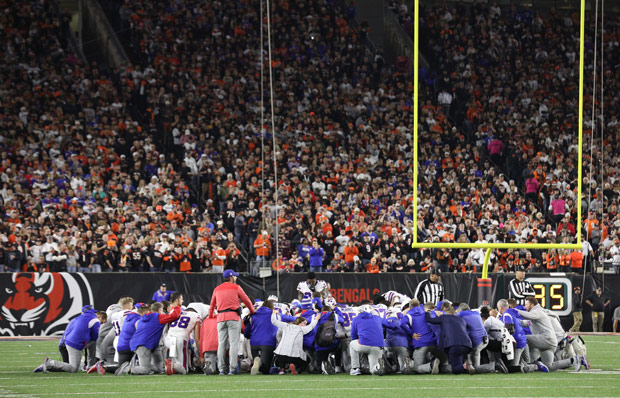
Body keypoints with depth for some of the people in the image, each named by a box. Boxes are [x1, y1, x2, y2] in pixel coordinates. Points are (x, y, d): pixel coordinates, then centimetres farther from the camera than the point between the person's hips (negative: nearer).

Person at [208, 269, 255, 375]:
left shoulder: (217, 289, 15)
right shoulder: (236, 287, 2)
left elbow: (212, 305, 22)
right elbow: (247, 301, 7)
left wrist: (210, 317, 35)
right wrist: (252, 311, 23)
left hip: (220, 318, 4)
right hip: (233, 317, -4)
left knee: (221, 344, 4)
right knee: (234, 343, -5)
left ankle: (221, 369, 1)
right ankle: (232, 368, -13)